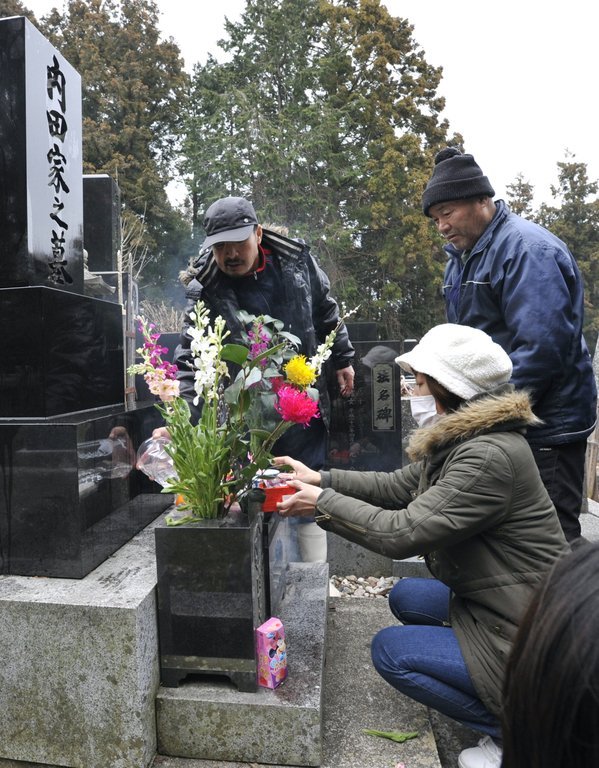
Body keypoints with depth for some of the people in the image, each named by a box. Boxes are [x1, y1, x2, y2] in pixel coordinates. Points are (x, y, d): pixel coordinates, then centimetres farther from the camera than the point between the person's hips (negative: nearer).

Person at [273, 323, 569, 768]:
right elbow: (400, 486, 8)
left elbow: (402, 532, -29)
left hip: (525, 639, -9)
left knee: (391, 651, -4)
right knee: (406, 597, 18)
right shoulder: (463, 439, 0)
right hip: (496, 603, 9)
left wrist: (322, 503, -17)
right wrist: (322, 479, 3)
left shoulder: (489, 457, -30)